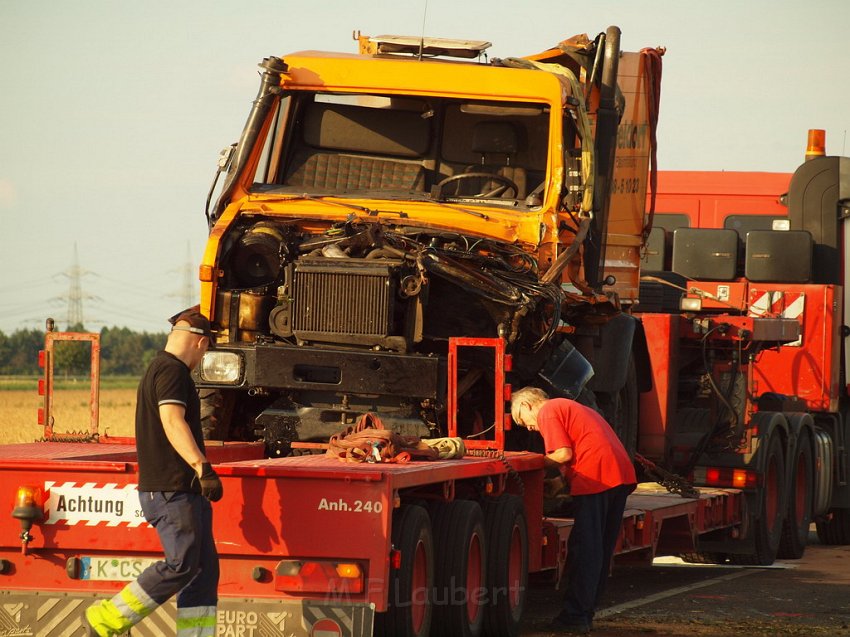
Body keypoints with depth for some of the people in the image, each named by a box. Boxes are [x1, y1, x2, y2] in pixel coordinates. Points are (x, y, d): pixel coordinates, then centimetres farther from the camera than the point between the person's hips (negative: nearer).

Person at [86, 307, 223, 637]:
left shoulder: (160, 369, 22)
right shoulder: (172, 371, -11)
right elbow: (173, 423, -26)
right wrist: (202, 467, -36)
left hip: (184, 490, 11)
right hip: (171, 490, -11)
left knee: (204, 569, 6)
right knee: (181, 564, -12)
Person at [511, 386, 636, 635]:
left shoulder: (547, 412, 2)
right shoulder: (570, 407, 31)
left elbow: (564, 454, -9)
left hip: (595, 479, -9)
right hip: (622, 474, 9)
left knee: (583, 550, -4)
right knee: (601, 550, 13)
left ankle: (575, 616, -3)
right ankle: (585, 612, 19)